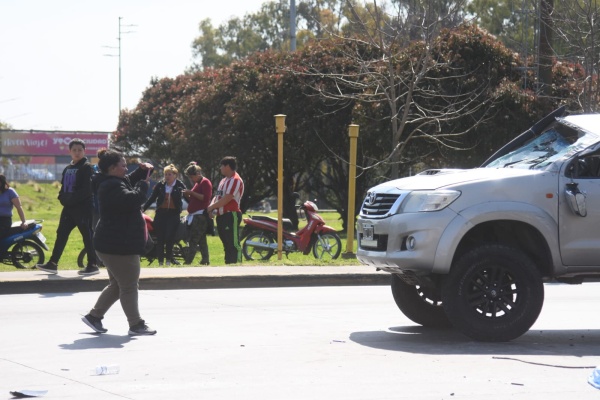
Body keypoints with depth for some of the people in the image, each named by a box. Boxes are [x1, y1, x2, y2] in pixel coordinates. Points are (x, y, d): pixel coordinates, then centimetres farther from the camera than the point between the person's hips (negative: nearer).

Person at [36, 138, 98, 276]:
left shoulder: (87, 167, -7)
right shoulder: (67, 169, 17)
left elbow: (87, 189, -17)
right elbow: (63, 187, 19)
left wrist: (72, 199, -19)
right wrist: (62, 198, 0)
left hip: (83, 207, -8)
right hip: (69, 207, 8)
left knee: (87, 236, -3)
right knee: (61, 234, 8)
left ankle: (92, 265, 2)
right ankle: (52, 264, 12)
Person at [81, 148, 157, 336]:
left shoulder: (112, 183, 15)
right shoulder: (112, 186, -19)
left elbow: (130, 181, 31)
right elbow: (133, 199, -32)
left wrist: (143, 171, 12)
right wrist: (144, 184, -15)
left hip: (113, 244, 11)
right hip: (119, 246, -11)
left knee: (117, 284, 20)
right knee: (129, 286, -2)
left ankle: (94, 316, 23)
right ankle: (136, 325, 5)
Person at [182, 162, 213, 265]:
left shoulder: (205, 182, -6)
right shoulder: (197, 183, 22)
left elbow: (206, 198, -19)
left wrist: (192, 193, -16)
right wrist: (187, 196, 8)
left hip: (201, 215, -10)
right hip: (194, 216, 10)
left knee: (193, 241, -15)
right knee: (201, 240, 8)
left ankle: (188, 262, -20)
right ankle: (205, 260, 9)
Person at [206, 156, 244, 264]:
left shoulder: (235, 180, -12)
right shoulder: (224, 181, 20)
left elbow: (226, 199, -18)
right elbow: (217, 196, 19)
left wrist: (211, 207, -10)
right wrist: (211, 208, 0)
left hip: (231, 215, -10)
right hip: (221, 216, 10)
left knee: (234, 244, -12)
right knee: (226, 244, 13)